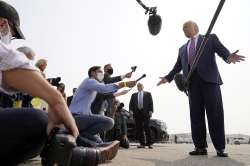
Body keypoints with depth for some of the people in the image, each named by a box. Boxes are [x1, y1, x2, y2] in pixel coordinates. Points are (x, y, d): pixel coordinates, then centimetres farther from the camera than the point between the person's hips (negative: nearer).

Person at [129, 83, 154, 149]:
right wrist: (131, 110, -6)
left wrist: (150, 111, -9)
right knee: (139, 129, 0)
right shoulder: (134, 95, 21)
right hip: (137, 113, 3)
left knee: (147, 128, -9)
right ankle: (142, 143, 4)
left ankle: (149, 143, -4)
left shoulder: (148, 94, 14)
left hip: (145, 113, -3)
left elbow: (151, 103, 5)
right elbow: (131, 103, 12)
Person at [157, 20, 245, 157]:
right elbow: (178, 66, 24)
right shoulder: (183, 48, 26)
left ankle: (220, 147, -1)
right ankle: (200, 147, 0)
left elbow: (222, 50, 0)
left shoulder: (210, 38, 15)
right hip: (192, 82, 4)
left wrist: (229, 57, -22)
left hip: (209, 79, -4)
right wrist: (168, 78, 12)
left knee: (215, 113, -7)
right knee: (196, 114, -3)